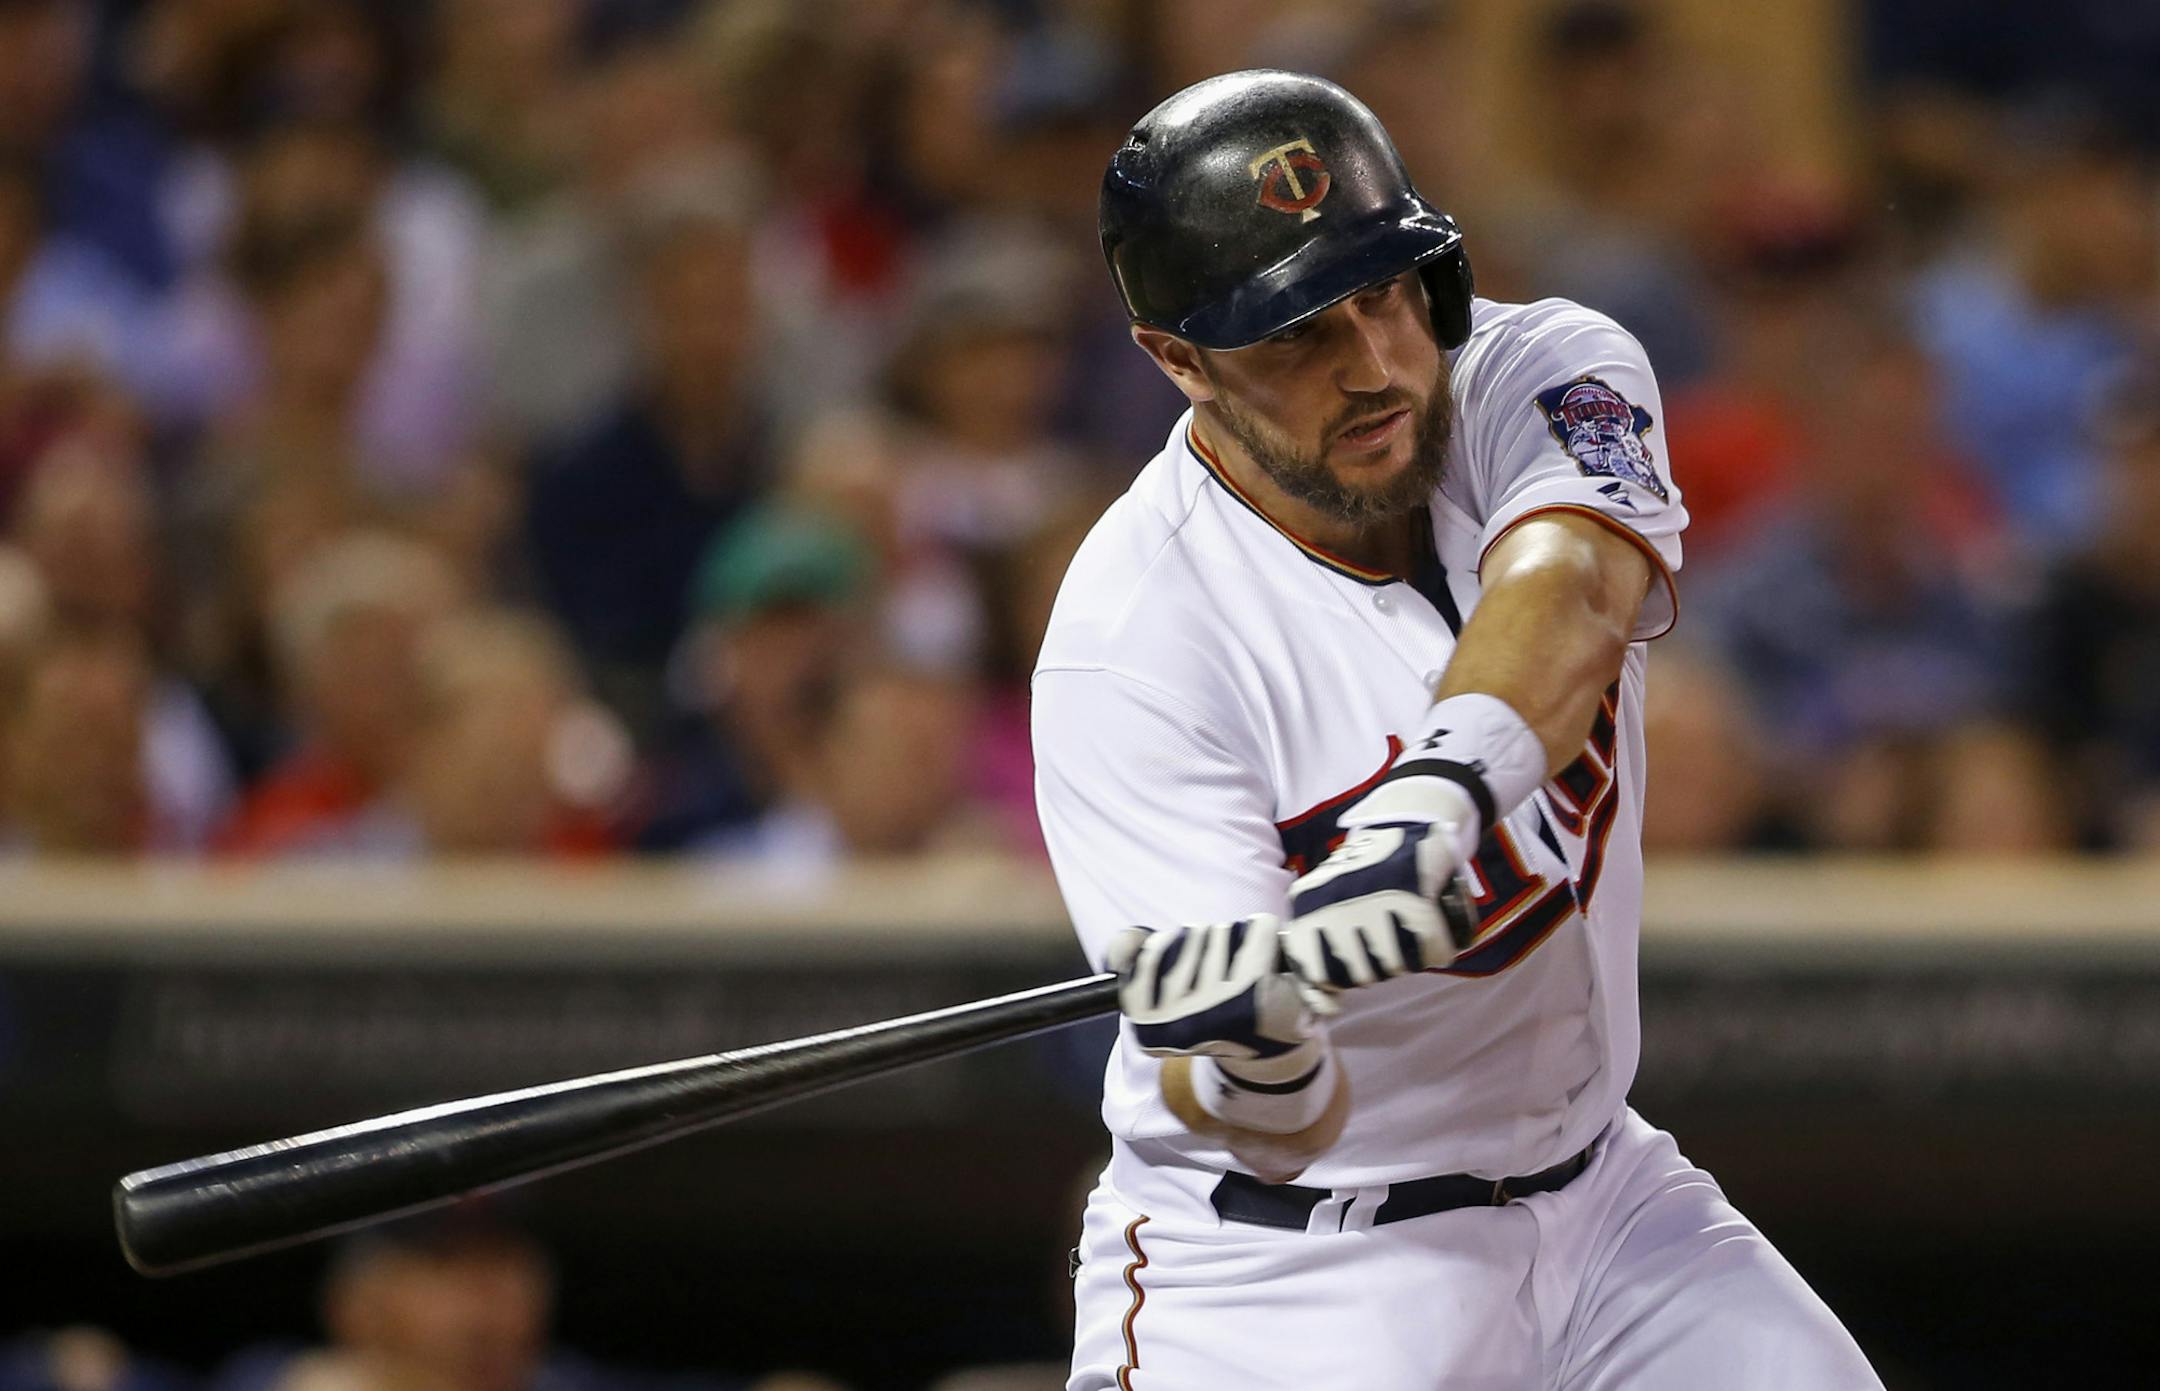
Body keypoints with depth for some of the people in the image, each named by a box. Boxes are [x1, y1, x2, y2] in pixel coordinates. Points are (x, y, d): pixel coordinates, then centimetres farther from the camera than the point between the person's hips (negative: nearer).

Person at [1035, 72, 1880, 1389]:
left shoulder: (1548, 376, -7)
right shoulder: (1132, 645, -20)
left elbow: (1573, 591, -31)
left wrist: (1445, 786, -50)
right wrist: (1257, 1076, -47)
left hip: (1599, 1187, 4)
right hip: (1287, 1266, -4)